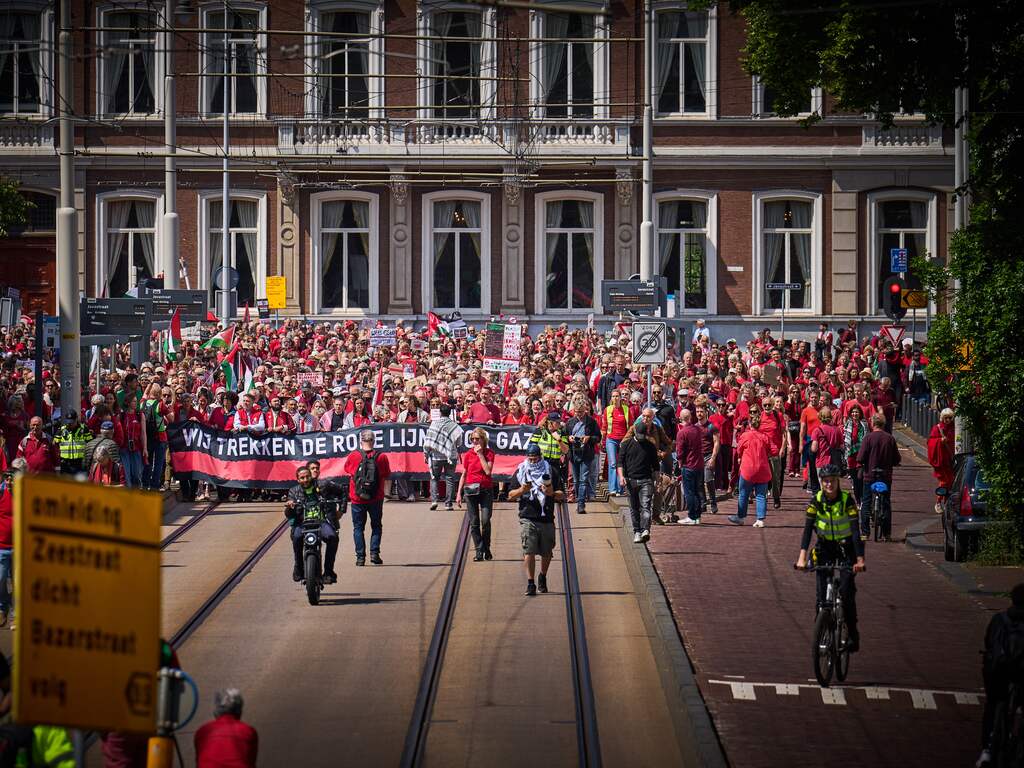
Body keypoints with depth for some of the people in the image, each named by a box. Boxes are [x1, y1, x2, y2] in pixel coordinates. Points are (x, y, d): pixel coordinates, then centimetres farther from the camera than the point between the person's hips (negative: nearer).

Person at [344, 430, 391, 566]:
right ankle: (374, 553, 3)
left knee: (358, 528, 10)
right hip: (376, 498, 0)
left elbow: (347, 471, 8)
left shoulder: (353, 456, -9)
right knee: (376, 526, 15)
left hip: (357, 498, 0)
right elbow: (387, 476, 2)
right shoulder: (381, 457, -9)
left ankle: (360, 556, 4)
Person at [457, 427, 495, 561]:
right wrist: (459, 493, 7)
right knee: (474, 522, 0)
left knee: (486, 521, -9)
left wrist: (480, 454, -10)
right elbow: (463, 475, 11)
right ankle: (479, 551, 5)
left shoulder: (489, 453, 2)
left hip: (486, 490, -2)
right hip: (471, 490, 2)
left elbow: (488, 471, -12)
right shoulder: (468, 455, 7)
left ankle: (487, 550, 8)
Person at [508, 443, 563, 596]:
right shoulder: (520, 472, 8)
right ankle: (530, 583, -11)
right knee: (529, 552, -12)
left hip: (547, 519, 1)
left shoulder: (550, 472, 8)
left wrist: (552, 493, -14)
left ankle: (542, 577, 34)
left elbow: (562, 495, 7)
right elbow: (511, 496, 5)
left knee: (546, 553, 10)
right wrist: (522, 490, -14)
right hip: (527, 519, -1)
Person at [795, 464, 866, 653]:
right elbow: (807, 529, -18)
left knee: (847, 591, -15)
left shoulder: (847, 500, -17)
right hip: (825, 547, 2)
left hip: (845, 546, -2)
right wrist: (802, 558, -31)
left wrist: (860, 560, -34)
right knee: (822, 594, -5)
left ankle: (853, 635, -4)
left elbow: (856, 531, -23)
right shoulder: (816, 501, -11)